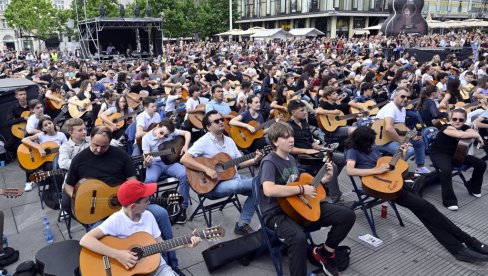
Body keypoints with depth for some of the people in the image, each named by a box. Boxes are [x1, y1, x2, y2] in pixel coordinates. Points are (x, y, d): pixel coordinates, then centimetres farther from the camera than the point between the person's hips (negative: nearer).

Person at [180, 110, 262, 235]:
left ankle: (243, 223, -4)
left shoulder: (229, 141, 11)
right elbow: (184, 159, -21)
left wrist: (254, 160, -7)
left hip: (234, 178, 8)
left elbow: (239, 163, 12)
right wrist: (207, 169, -29)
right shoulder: (204, 142, -10)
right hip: (213, 184, -8)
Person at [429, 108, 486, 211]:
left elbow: (475, 134, -22)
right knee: (446, 170, -37)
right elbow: (460, 135, -41)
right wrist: (476, 135, -29)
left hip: (455, 153, 7)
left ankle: (473, 187, 26)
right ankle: (449, 201, -23)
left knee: (481, 164, 0)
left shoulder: (465, 127, -2)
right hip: (439, 154, -7)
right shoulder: (446, 127, -22)